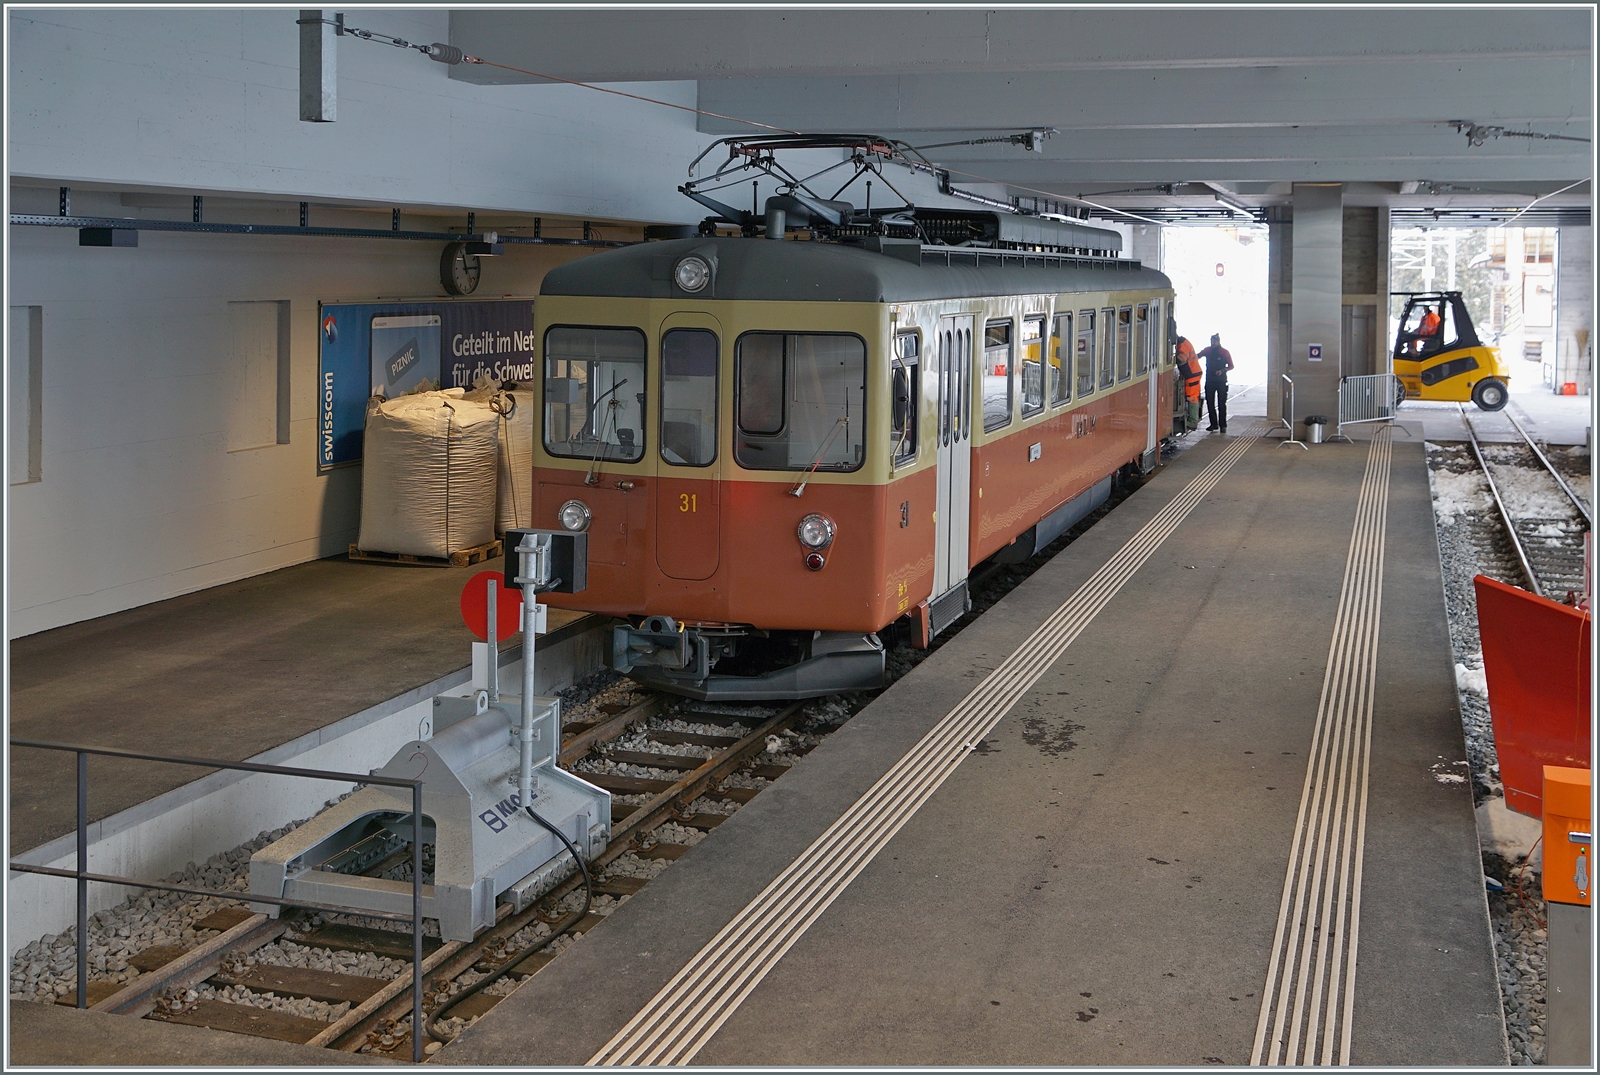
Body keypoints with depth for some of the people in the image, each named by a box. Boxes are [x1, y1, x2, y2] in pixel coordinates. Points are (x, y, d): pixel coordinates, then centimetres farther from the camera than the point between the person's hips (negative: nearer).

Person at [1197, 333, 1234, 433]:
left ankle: (1223, 425, -1)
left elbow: (1231, 366, -1)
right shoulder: (1208, 350, 7)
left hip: (1221, 381, -4)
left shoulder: (1224, 352, -3)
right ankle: (1214, 424, 15)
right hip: (1210, 380, 4)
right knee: (1210, 403, 5)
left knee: (1221, 404, -4)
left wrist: (1222, 371, -18)